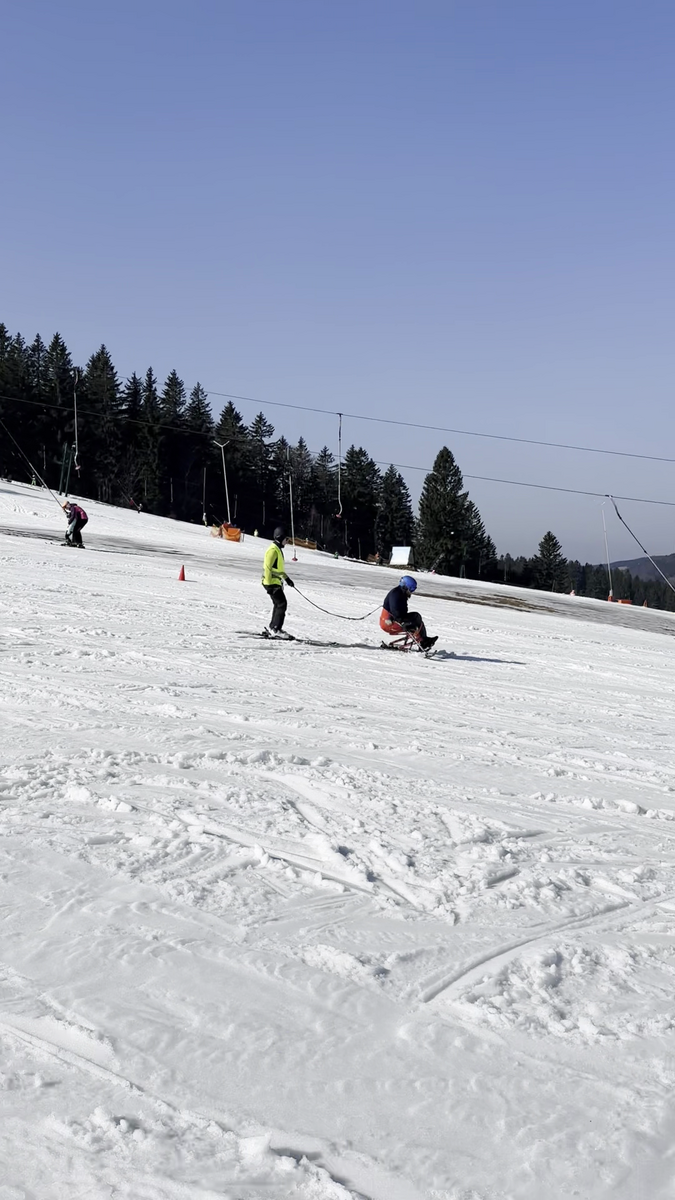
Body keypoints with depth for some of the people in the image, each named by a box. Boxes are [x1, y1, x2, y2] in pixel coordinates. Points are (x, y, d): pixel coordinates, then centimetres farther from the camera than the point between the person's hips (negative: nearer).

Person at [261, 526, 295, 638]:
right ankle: (275, 629, -12)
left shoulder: (278, 549, 17)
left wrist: (287, 578, 27)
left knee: (278, 605, 12)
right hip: (271, 582, -10)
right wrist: (269, 584, -23)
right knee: (281, 604, -13)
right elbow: (267, 567, -20)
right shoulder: (273, 550, -16)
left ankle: (272, 628, 16)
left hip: (277, 582, 10)